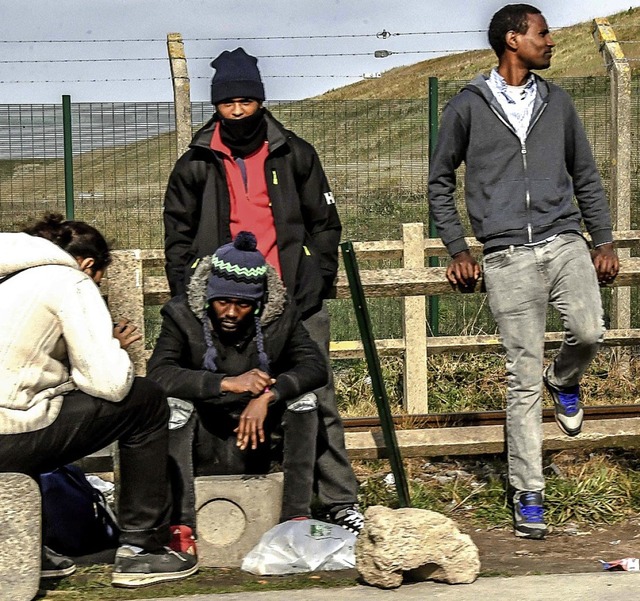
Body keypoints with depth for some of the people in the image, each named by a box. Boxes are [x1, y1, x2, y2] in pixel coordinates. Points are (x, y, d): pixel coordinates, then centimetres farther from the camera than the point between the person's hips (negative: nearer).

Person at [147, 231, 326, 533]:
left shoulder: (281, 315, -7)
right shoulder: (182, 314, -14)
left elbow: (316, 366, -15)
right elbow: (158, 373, -27)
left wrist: (268, 395, -32)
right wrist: (227, 383, -37)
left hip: (251, 446, 2)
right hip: (199, 450, -2)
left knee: (302, 396, -19)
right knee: (173, 402, -30)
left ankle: (296, 515, -19)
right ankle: (181, 523, -33)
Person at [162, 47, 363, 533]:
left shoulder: (295, 155, 9)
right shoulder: (196, 166, 8)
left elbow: (325, 223, 14)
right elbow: (179, 238, 12)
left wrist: (319, 278, 2)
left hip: (294, 300, 0)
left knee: (316, 397, -1)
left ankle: (339, 500, 5)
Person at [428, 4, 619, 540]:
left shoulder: (557, 102, 15)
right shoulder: (468, 107, 6)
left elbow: (586, 177, 21)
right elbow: (440, 180, 13)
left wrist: (604, 241, 13)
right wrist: (457, 250, 6)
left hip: (565, 244, 3)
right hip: (507, 257, -3)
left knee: (589, 332, -22)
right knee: (524, 379, -4)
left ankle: (565, 381, 17)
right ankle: (528, 496, 5)